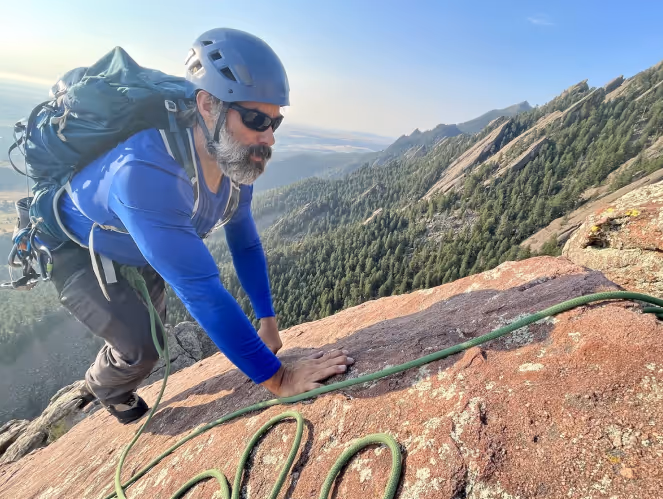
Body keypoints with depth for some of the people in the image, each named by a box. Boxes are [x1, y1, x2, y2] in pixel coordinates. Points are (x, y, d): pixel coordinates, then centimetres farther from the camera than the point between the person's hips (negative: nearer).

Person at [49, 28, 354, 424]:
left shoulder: (238, 159, -21)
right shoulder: (145, 174, -45)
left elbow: (246, 243, -10)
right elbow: (202, 292, -48)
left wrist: (268, 321, -9)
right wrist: (278, 379, -43)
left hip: (141, 252, 6)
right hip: (74, 251, -6)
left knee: (154, 329, 20)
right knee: (142, 347, -17)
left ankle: (109, 383, 56)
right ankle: (107, 389, 23)